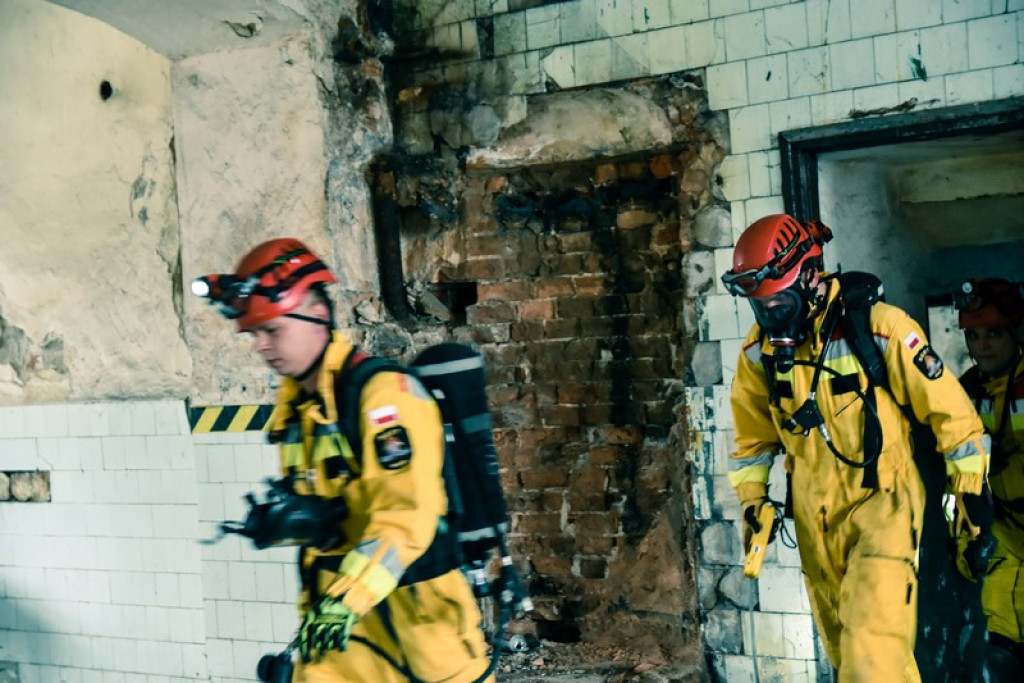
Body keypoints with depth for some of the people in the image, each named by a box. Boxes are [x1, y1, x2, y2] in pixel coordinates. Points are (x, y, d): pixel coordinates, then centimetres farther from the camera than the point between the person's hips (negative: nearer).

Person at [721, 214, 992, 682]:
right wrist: (752, 500, 10)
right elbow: (753, 434, 16)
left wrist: (970, 494, -3)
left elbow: (949, 409, -8)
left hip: (882, 501, -5)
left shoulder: (879, 328, -16)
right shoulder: (760, 352, -1)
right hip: (815, 516, 5)